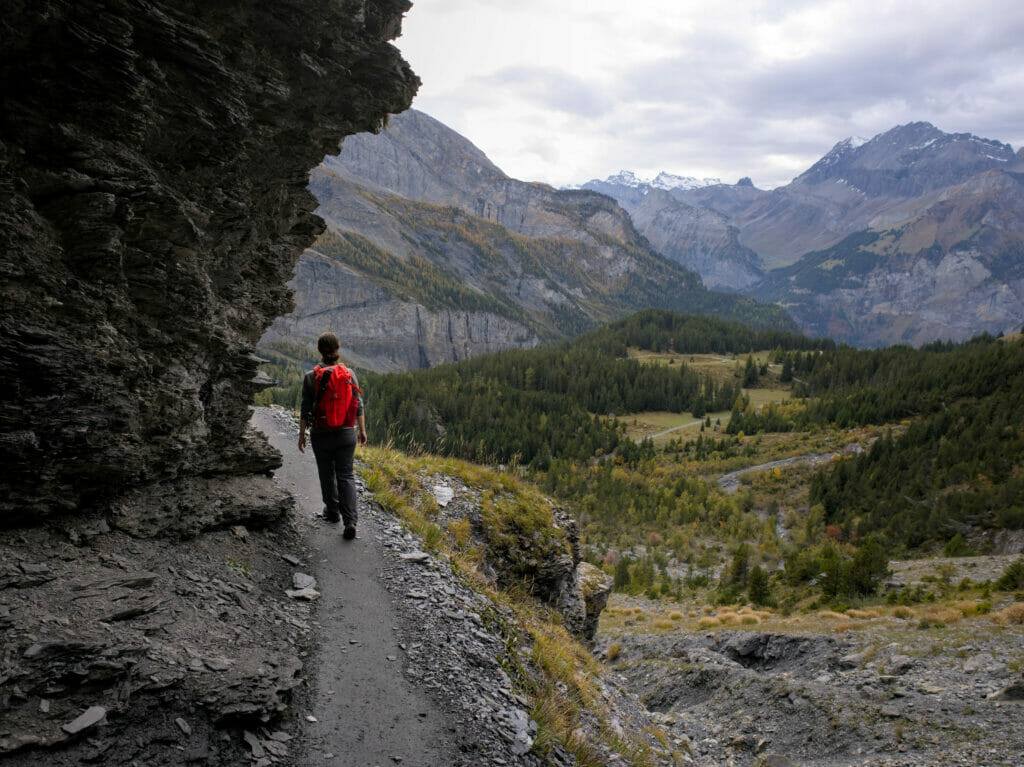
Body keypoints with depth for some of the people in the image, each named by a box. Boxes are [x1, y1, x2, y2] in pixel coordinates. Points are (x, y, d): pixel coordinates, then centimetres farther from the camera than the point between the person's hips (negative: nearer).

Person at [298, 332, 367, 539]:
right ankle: (350, 520, -9)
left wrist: (302, 434, 3)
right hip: (346, 433, 1)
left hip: (321, 434, -1)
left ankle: (332, 511, 37)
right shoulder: (349, 374, -5)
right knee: (346, 476, 6)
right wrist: (362, 430, 11)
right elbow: (358, 406, 0)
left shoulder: (311, 377, -11)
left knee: (326, 474, 19)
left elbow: (305, 409, -8)